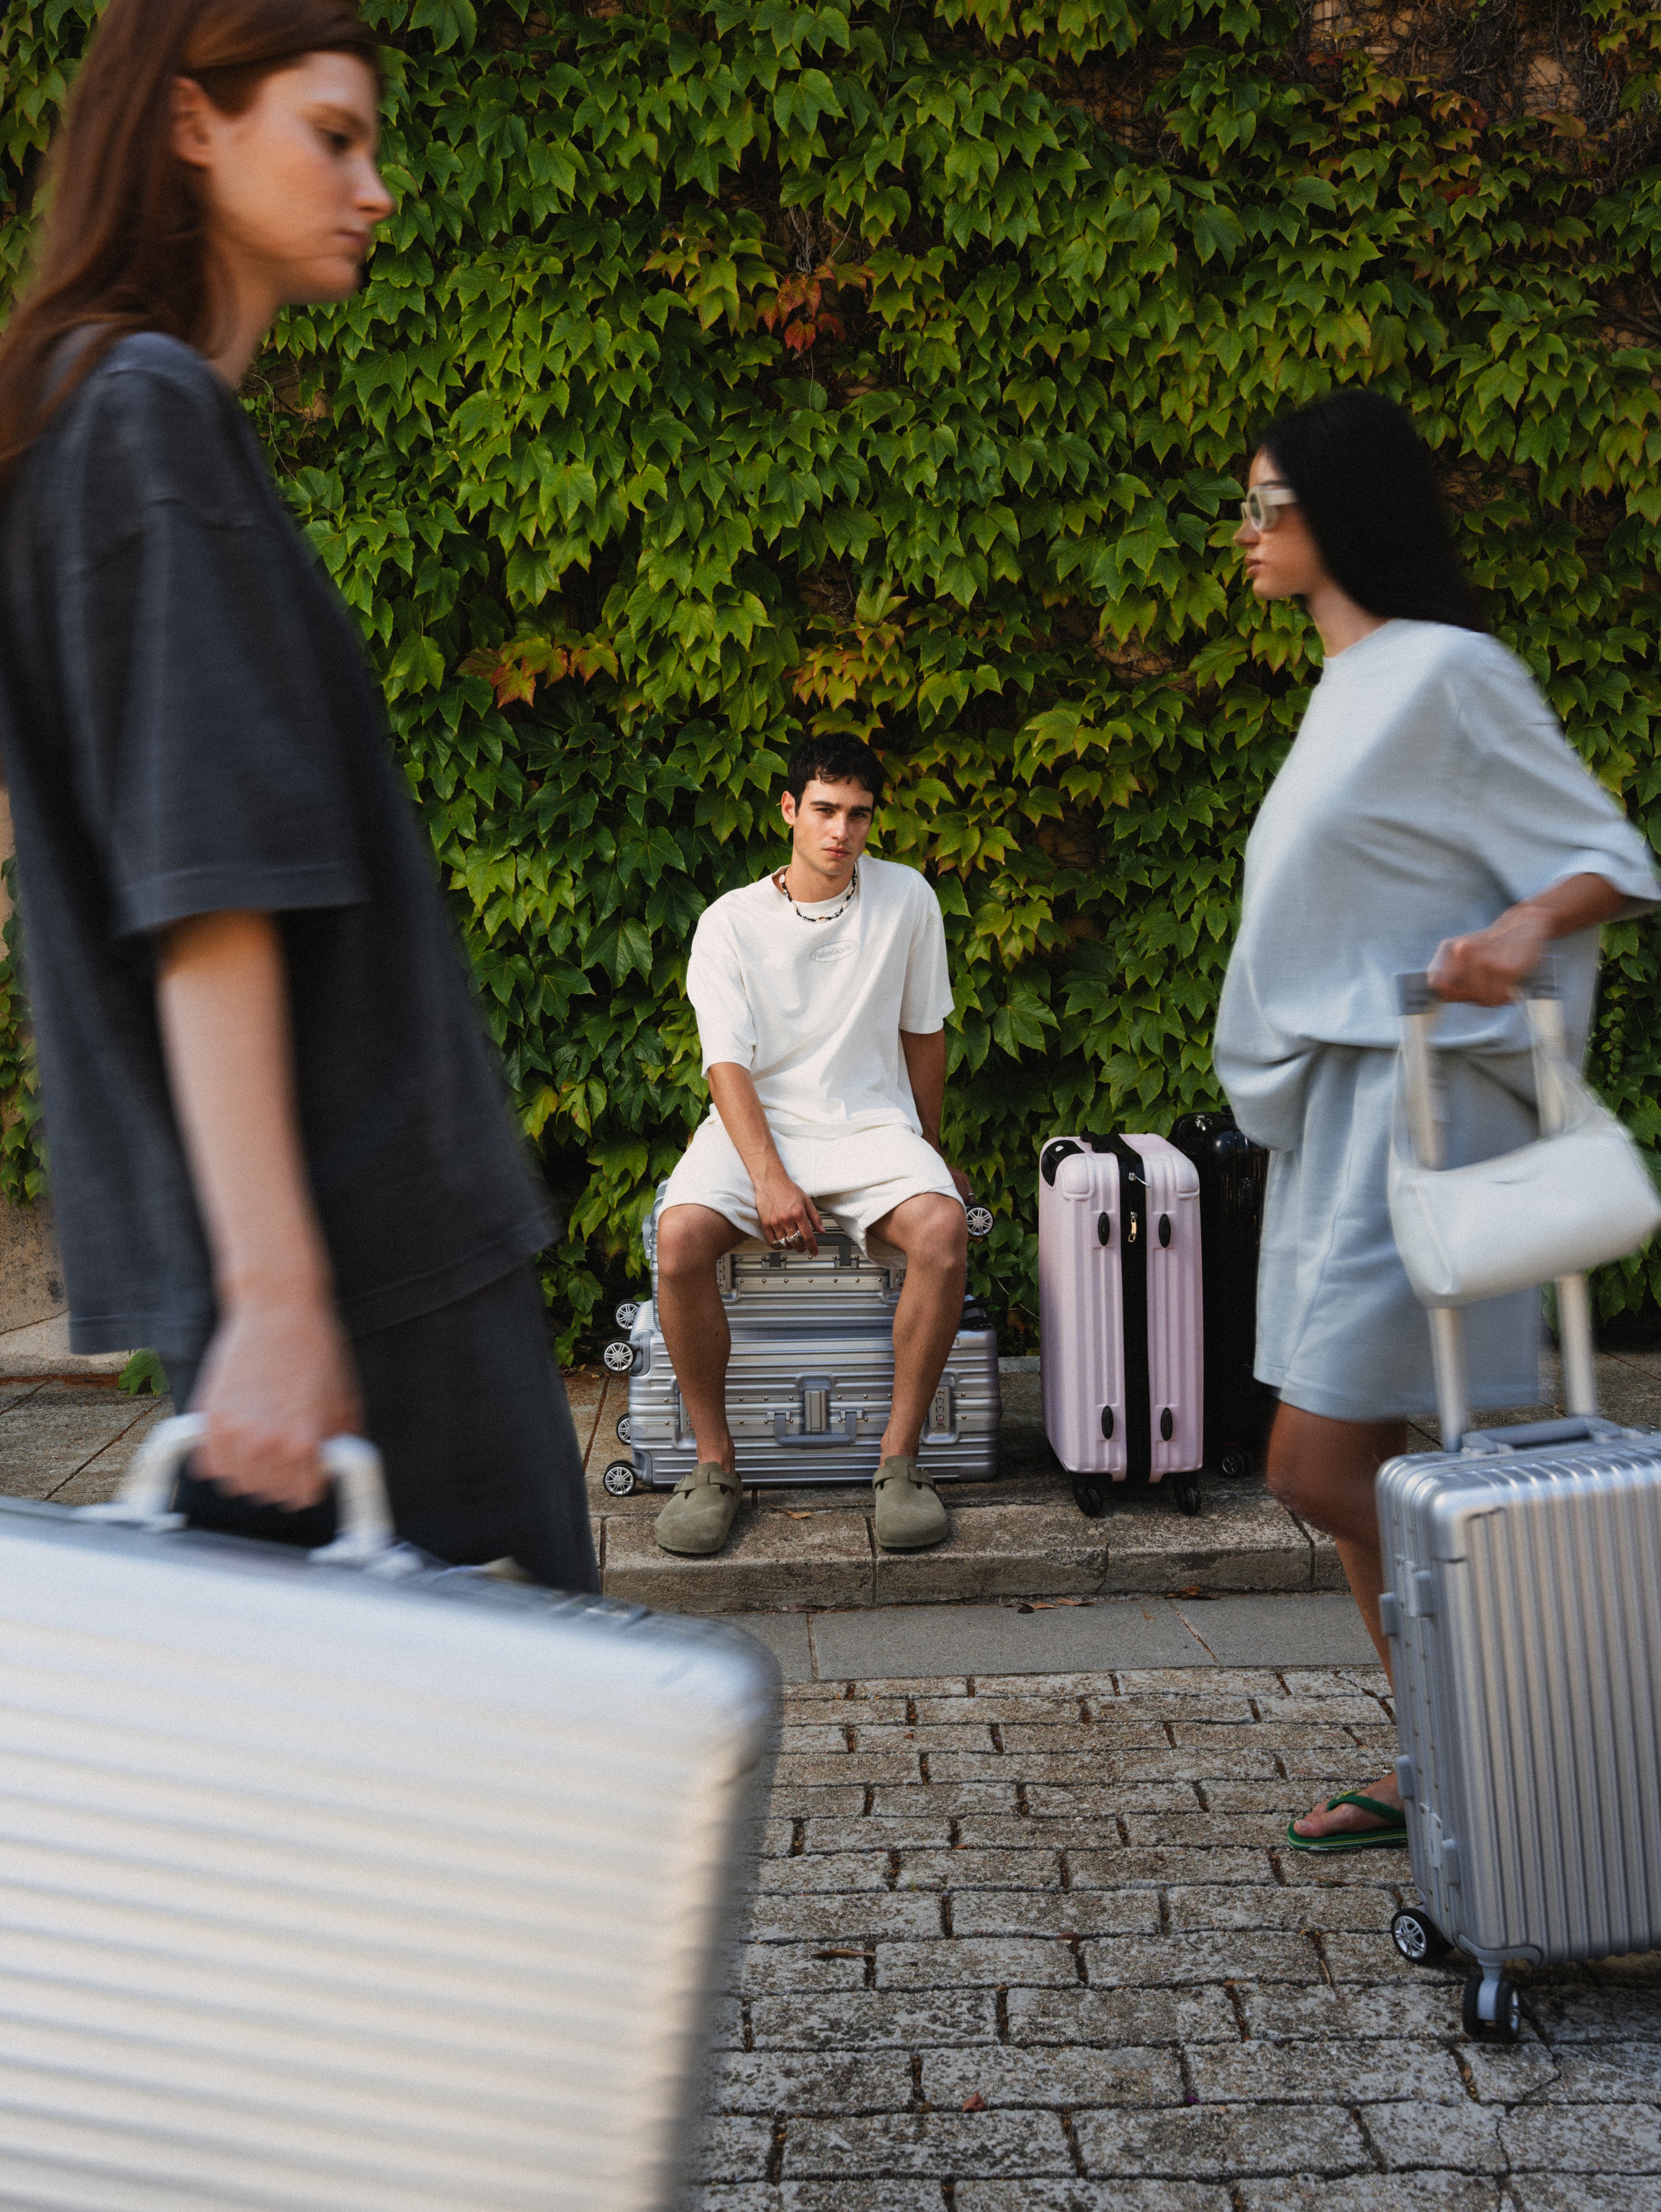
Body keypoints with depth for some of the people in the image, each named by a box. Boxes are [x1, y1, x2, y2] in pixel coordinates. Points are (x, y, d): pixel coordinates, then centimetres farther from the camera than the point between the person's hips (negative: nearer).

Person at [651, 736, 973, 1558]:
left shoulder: (906, 898, 4)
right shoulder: (729, 922, 0)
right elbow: (728, 1064, -8)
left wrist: (928, 1155, 18)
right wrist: (768, 1178, -22)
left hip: (871, 1123, 1)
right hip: (755, 1125, -1)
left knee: (943, 1229, -31)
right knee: (680, 1237, -31)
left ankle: (900, 1456, -17)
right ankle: (714, 1460, -13)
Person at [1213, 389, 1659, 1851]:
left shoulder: (1448, 672, -9)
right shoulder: (1347, 688, 18)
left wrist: (1520, 929, -29)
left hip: (1417, 1107, -9)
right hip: (1335, 1110, 9)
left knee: (1323, 1470, -10)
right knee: (1368, 1476, 10)